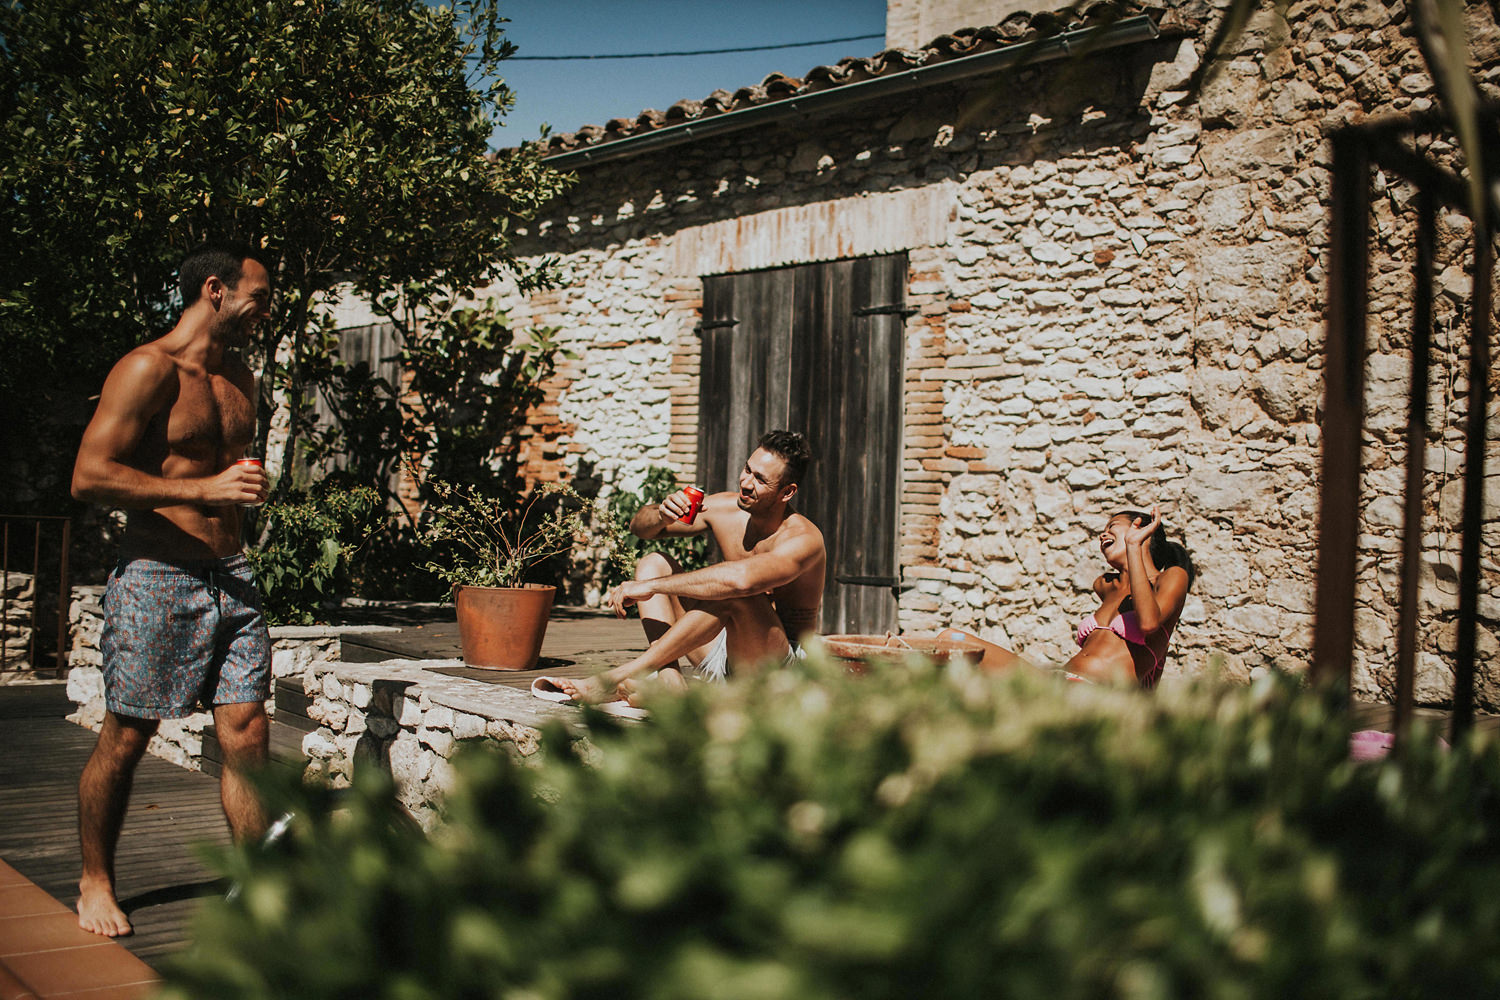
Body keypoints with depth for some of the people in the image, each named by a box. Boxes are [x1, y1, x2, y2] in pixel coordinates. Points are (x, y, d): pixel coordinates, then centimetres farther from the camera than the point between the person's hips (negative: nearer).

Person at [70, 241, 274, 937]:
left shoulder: (240, 377, 17)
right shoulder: (149, 369, -9)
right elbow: (89, 476, -17)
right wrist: (203, 490, -21)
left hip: (229, 574, 6)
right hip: (156, 575, -6)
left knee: (247, 732, -1)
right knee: (126, 737, 3)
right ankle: (95, 881, 21)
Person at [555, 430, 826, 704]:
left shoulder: (804, 539, -21)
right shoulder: (724, 509, -1)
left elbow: (742, 577, -41)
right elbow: (640, 525, 6)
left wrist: (650, 586, -36)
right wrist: (662, 515, -20)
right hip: (723, 655, 7)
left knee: (734, 591, -35)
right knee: (653, 563, -2)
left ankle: (622, 676, -33)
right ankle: (669, 678, -26)